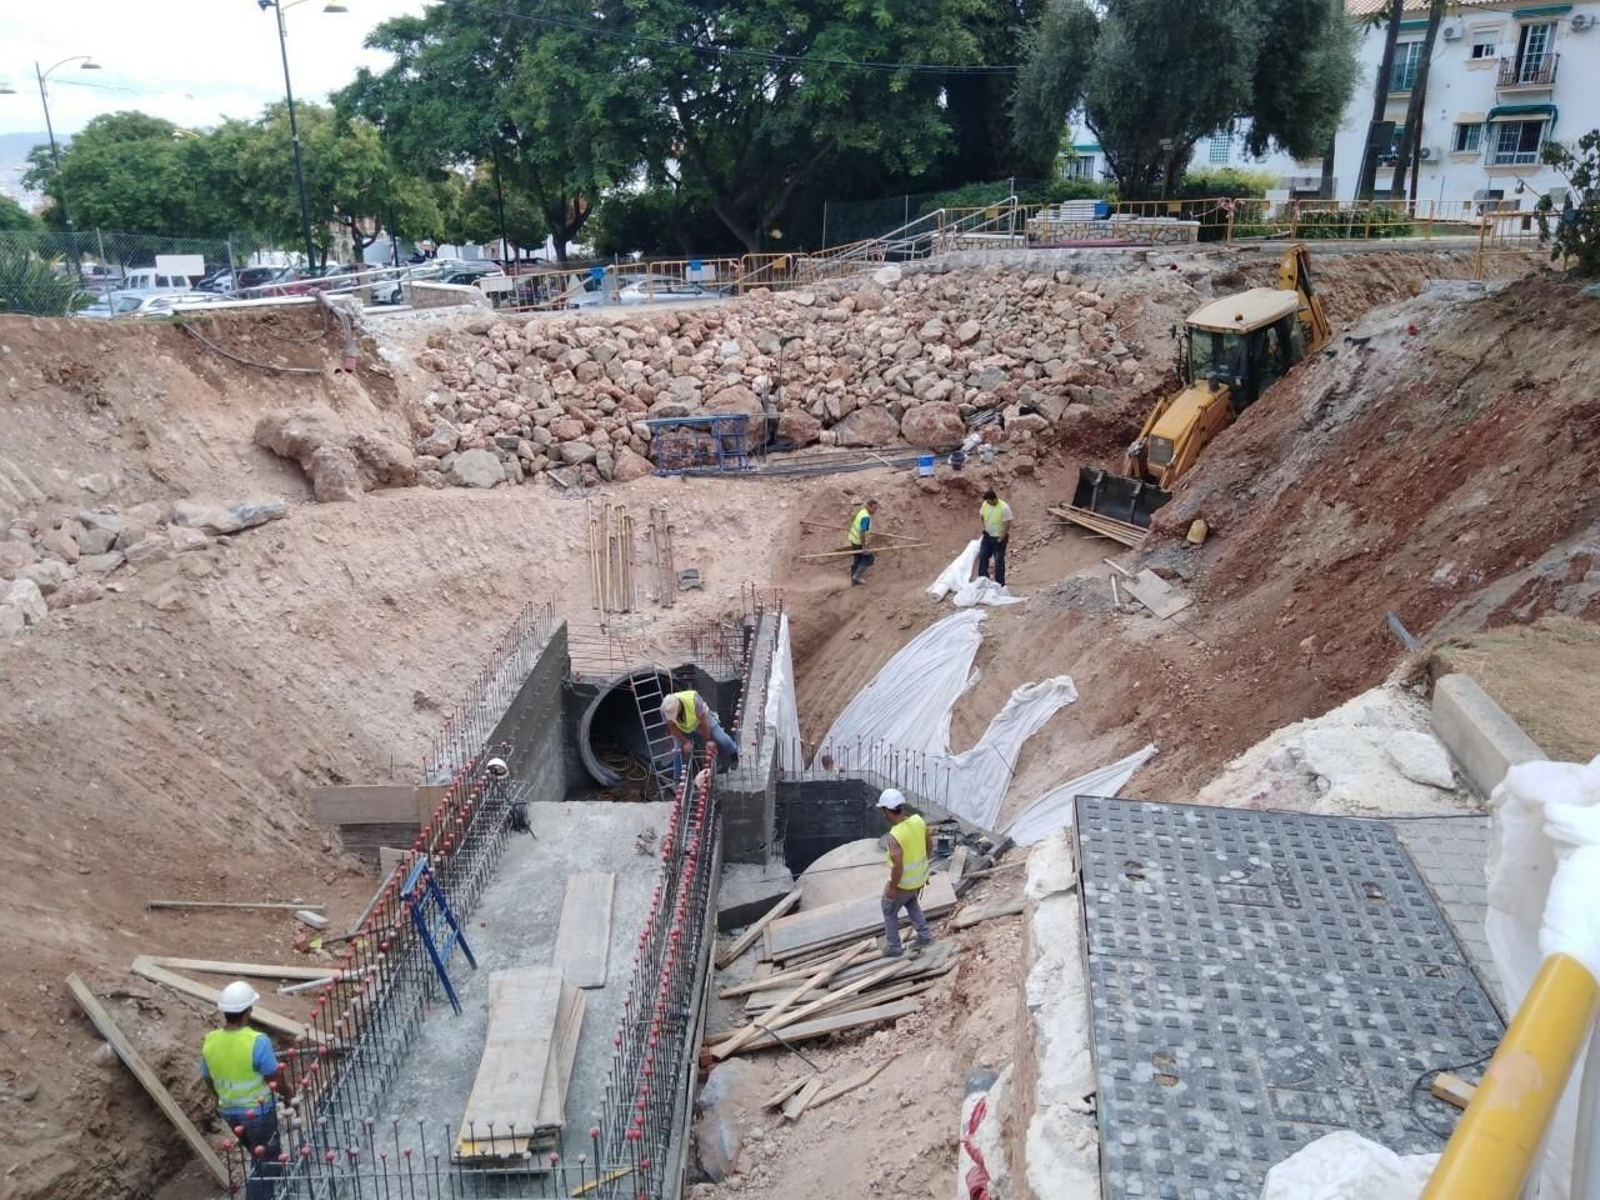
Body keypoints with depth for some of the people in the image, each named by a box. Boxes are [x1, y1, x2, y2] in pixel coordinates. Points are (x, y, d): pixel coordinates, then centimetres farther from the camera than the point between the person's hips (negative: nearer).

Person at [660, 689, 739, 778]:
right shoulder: (664, 709, -31)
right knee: (678, 752, -8)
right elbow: (672, 727, -14)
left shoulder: (693, 700, -40)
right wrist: (685, 742, -17)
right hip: (682, 729, 2)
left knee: (721, 740, -14)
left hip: (701, 719, -2)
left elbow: (704, 722, -28)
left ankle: (733, 753, 18)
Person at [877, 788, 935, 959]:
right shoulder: (918, 820, -12)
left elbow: (897, 867, -30)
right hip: (920, 875, 7)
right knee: (910, 902, 34)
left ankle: (893, 947, 32)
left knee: (889, 911, 19)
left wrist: (892, 888, -15)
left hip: (903, 881, -7)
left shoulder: (895, 836, -34)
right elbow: (928, 845, 3)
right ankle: (924, 935, 28)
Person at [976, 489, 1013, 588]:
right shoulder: (985, 504, -8)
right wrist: (986, 528, 12)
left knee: (999, 561, 0)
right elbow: (981, 516, 12)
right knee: (982, 557, 10)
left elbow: (1007, 525, -22)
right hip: (988, 536, 6)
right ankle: (982, 579, 24)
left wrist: (1000, 539, -18)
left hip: (999, 537, -6)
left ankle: (1000, 584, 10)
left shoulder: (1004, 508, -26)